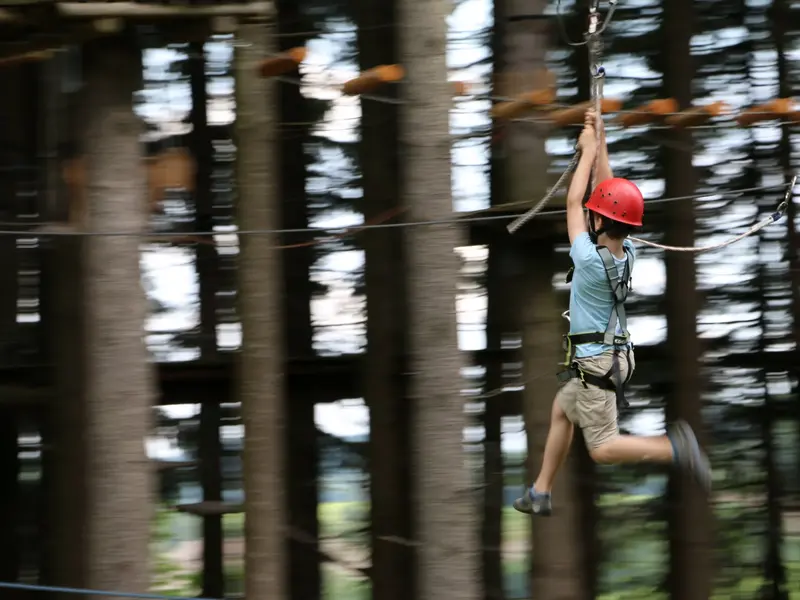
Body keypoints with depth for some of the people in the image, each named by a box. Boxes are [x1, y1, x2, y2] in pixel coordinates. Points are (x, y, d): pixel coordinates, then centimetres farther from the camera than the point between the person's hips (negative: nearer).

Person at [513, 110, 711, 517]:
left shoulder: (590, 260, -25)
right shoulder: (627, 253, -4)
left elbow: (573, 202, -16)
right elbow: (609, 197, 4)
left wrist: (589, 151, -7)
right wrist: (599, 145, 4)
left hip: (596, 361, -9)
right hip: (609, 353, 9)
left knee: (603, 449, -7)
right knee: (561, 411, 25)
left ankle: (675, 448, -21)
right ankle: (540, 494, 33)